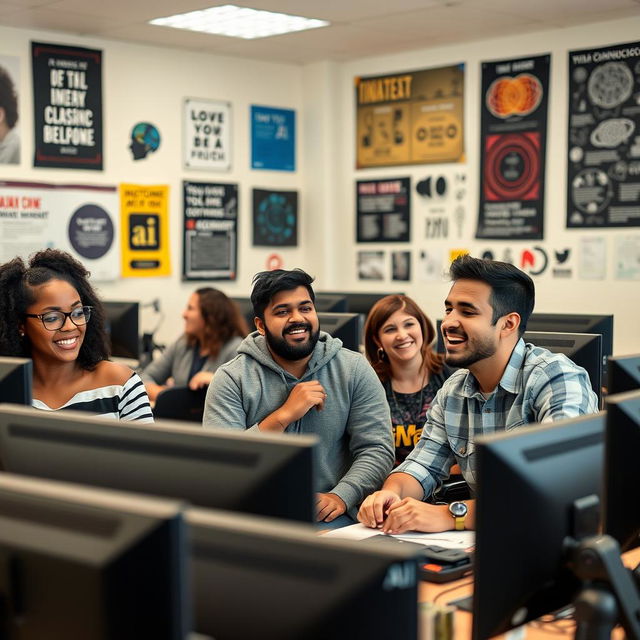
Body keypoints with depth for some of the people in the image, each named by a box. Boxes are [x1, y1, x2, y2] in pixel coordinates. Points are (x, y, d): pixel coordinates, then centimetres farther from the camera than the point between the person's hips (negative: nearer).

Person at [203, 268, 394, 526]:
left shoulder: (355, 370, 5)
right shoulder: (232, 379, -1)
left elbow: (376, 449, 1)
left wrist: (340, 497, -16)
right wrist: (283, 416, -16)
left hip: (329, 515, 0)